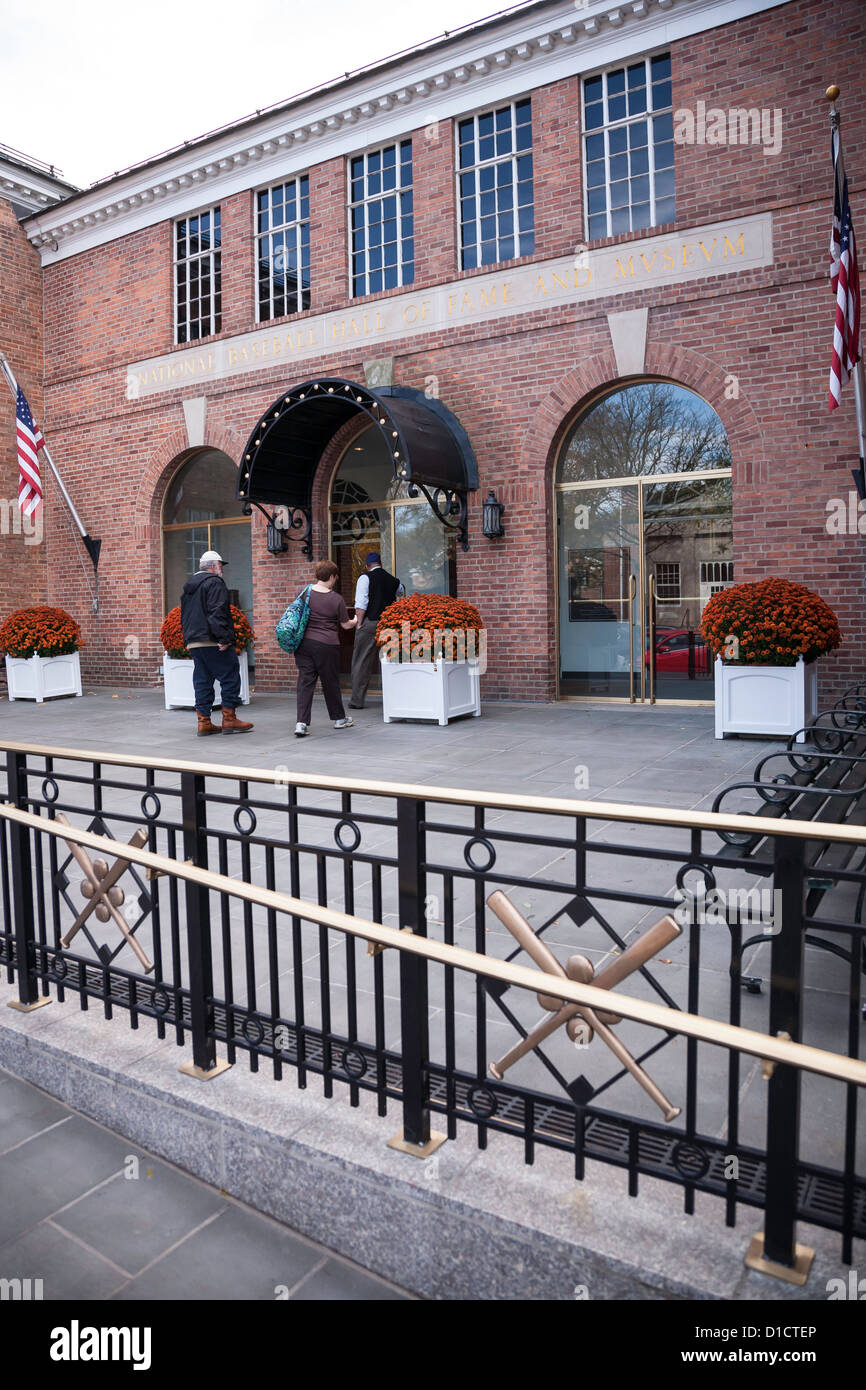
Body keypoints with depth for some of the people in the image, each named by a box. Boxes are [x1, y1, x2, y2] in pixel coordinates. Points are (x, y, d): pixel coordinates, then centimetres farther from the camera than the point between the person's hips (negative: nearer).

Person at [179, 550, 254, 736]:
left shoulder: (189, 586, 21)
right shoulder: (214, 583, -9)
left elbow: (184, 616, 23)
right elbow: (217, 614, -19)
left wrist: (188, 640, 24)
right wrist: (224, 638, -20)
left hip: (193, 642, 9)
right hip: (213, 642, -9)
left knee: (202, 681, 10)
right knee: (230, 678, -1)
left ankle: (204, 722, 11)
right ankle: (229, 719, 0)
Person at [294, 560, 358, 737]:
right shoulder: (336, 599, -9)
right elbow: (345, 624, 0)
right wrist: (355, 622, 21)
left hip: (304, 642, 3)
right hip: (326, 645, -3)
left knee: (305, 681, 4)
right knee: (330, 682, 11)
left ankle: (301, 723, -6)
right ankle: (339, 718, 29)